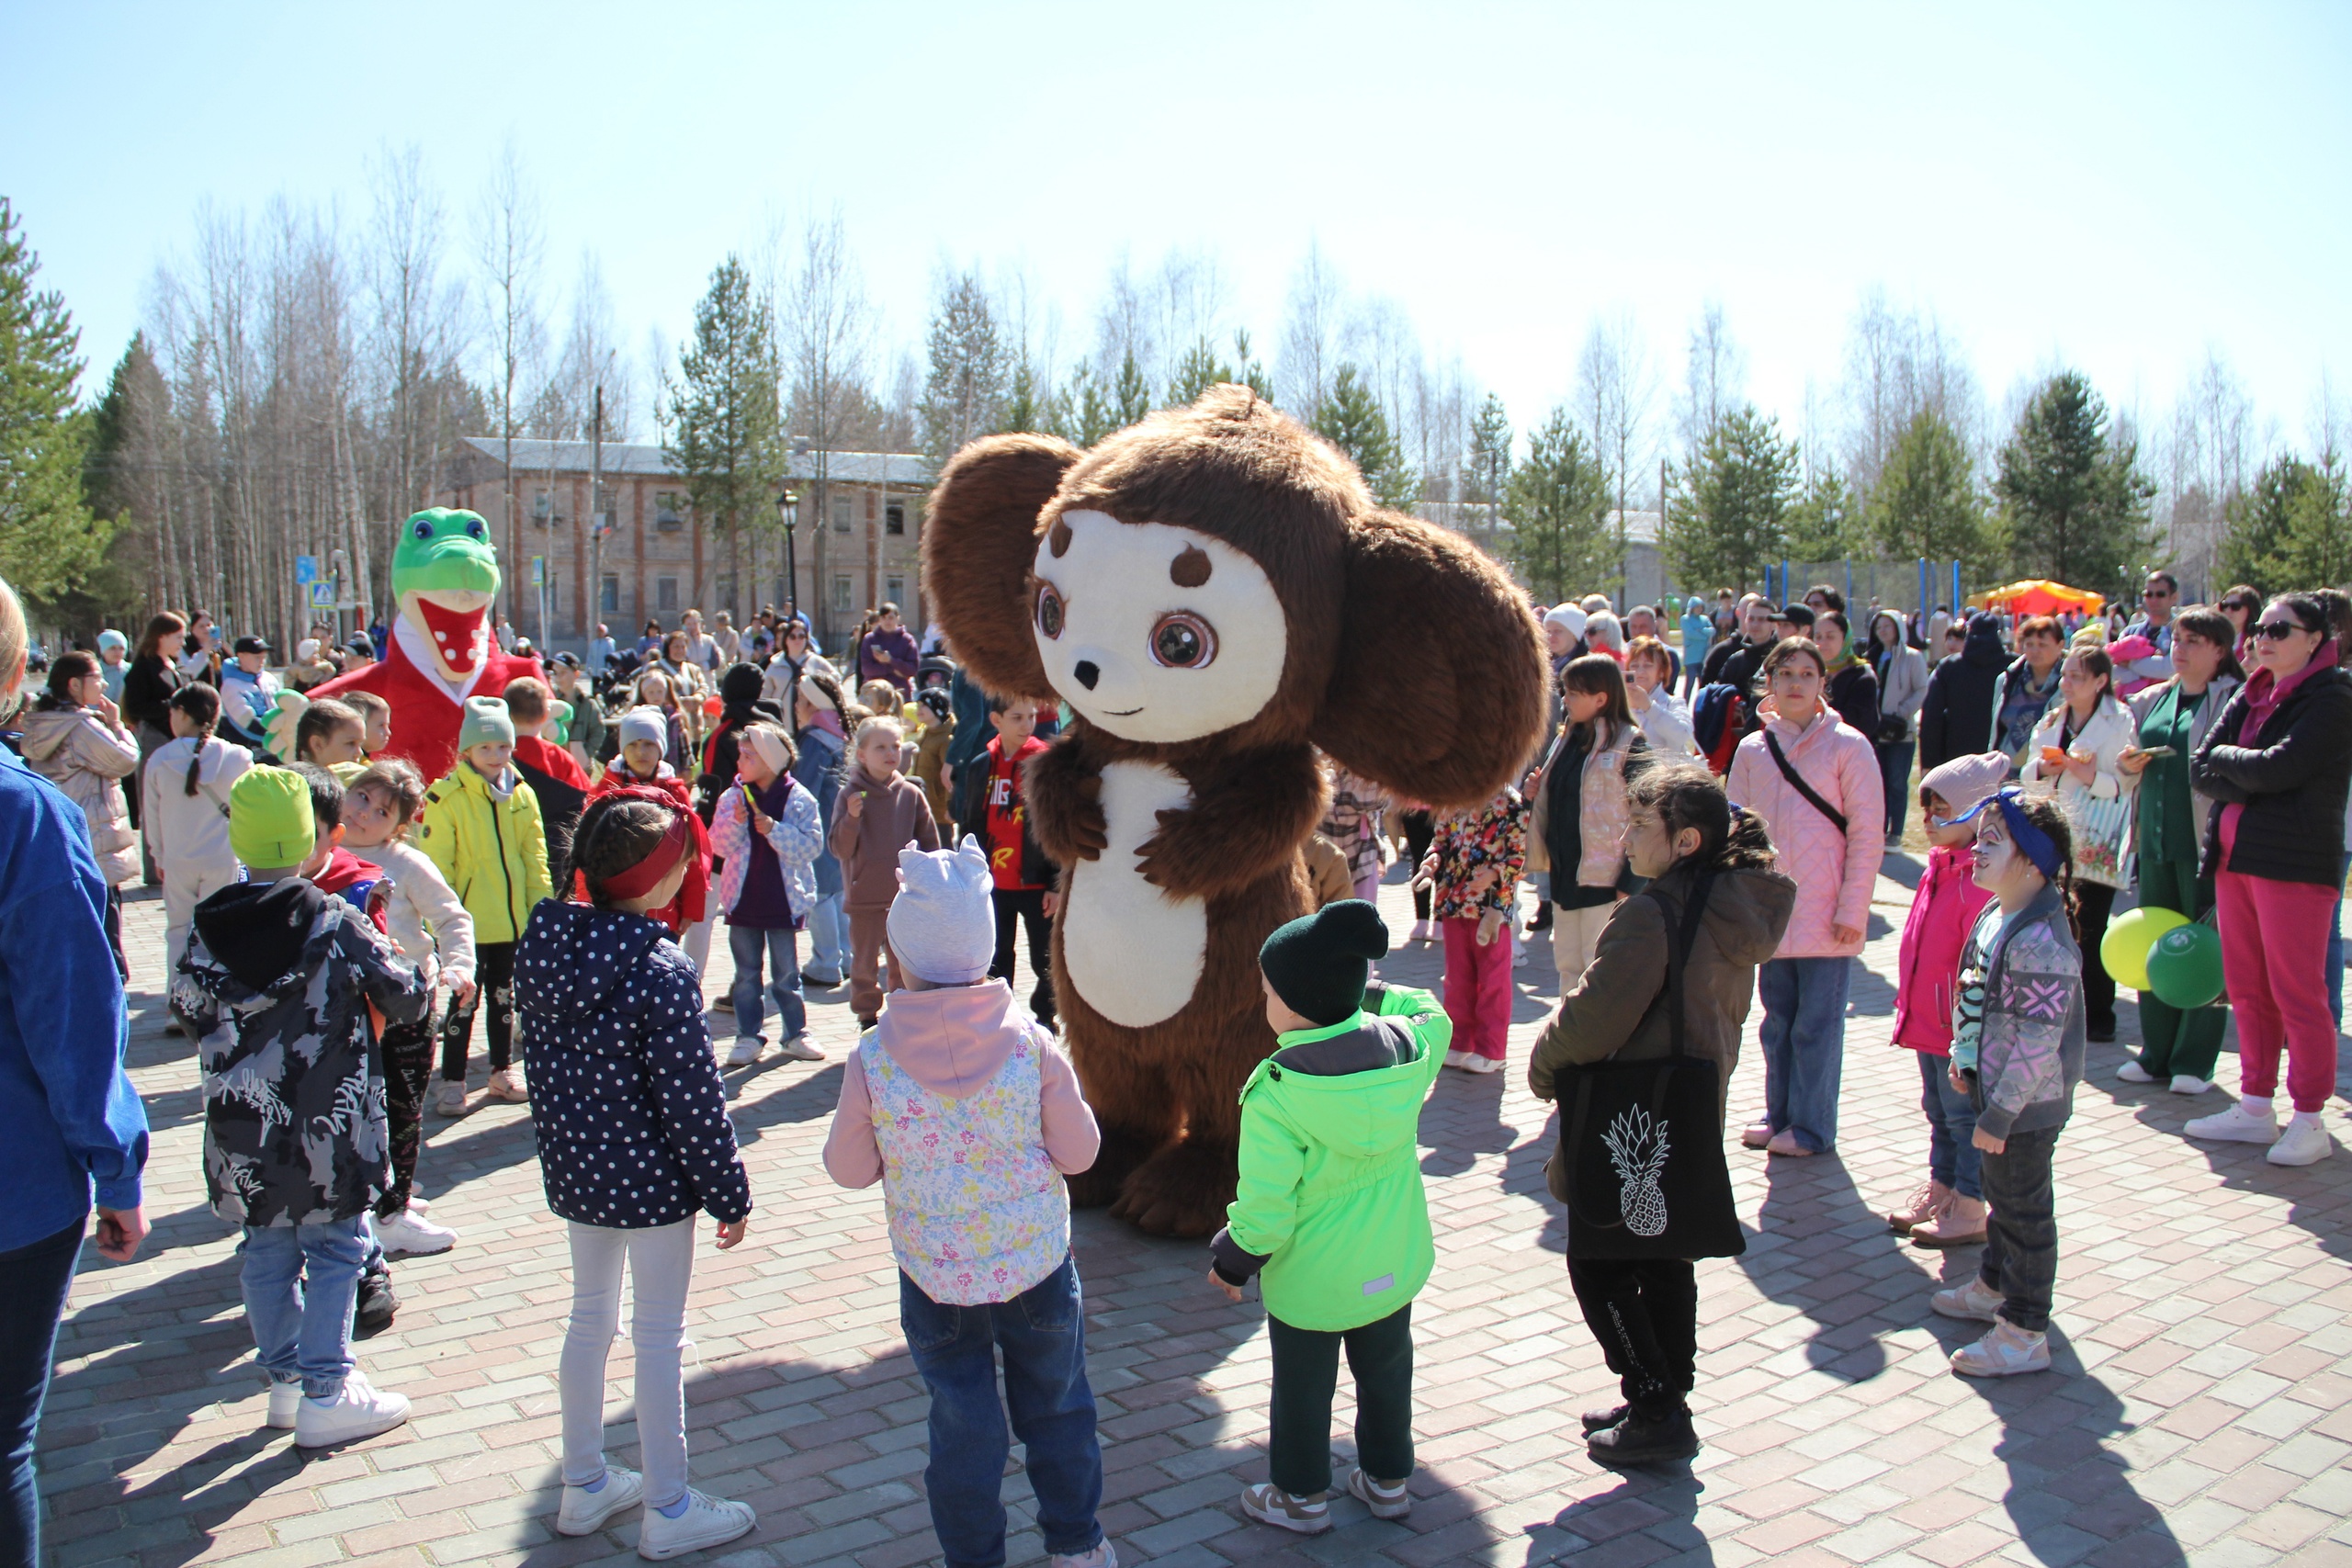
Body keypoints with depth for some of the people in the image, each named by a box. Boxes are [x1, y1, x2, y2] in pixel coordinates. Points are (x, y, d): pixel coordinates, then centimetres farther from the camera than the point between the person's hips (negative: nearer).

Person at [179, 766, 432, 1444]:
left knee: (268, 1253, 17)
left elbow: (188, 1006, 10)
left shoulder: (207, 926, -3)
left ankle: (286, 1378, 29)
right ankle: (326, 1394, 12)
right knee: (335, 1250, 8)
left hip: (242, 1129, 5)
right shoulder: (336, 923, -16)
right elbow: (407, 999, -8)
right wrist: (416, 977, 13)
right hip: (326, 1127, -5)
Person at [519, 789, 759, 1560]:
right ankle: (667, 1512, 21)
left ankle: (584, 1486, 37)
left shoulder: (541, 948, -3)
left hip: (575, 1170, 7)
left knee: (590, 1317, 21)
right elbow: (692, 1100, -20)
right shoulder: (661, 972, -25)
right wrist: (730, 1194, -10)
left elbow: (539, 1061, 8)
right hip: (652, 1180, -7)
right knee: (659, 1339, 7)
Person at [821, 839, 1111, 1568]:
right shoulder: (1031, 1044, -16)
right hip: (1037, 1264, 1)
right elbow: (1078, 1151, -8)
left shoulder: (873, 1059, -18)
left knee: (962, 1421, 17)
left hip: (935, 1275, -1)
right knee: (1057, 1406, 21)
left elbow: (849, 1169, -6)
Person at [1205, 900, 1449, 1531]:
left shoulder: (1275, 1095, -29)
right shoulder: (1406, 1047, -15)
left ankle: (1301, 1497, 34)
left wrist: (1231, 1261, -5)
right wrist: (1367, 991, 10)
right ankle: (1388, 1480, 42)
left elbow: (1266, 1207, -23)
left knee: (1303, 1388, 17)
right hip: (1395, 1266, 5)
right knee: (1386, 1373, 25)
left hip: (1309, 1280, -5)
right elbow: (1434, 1016, 12)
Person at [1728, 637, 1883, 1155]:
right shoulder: (1752, 750, 7)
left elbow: (1867, 833, -6)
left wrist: (1852, 910, -10)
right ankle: (1779, 1114, 25)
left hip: (1826, 917, -4)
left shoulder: (1847, 746, -4)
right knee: (1778, 1021, 12)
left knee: (1817, 1025, 2)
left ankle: (1811, 1127, 12)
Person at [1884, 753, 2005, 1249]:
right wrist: (1910, 1006, 21)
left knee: (1964, 1114, 2)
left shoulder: (1982, 878, -21)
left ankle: (1970, 1211, 13)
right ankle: (1940, 1192, 33)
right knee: (1939, 1111, 20)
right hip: (1928, 1021, 9)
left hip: (1958, 1028, -9)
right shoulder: (1939, 865, 9)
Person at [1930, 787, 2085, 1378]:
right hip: (1995, 1086, 10)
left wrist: (1998, 1115, -23)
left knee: (2023, 1210, 3)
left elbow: (2037, 1043, -27)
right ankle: (1995, 1286, 44)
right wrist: (1965, 1056, 16)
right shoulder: (1995, 916, 2)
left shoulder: (2041, 942, -28)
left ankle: (2025, 1333, 16)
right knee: (2001, 1194, 25)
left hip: (2027, 1103, -9)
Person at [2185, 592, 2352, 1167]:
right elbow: (2200, 770, 7)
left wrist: (2225, 758, -2)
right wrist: (2249, 778, -11)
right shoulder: (2250, 696, 15)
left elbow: (2278, 768, -19)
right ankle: (2255, 1107, 21)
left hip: (2294, 860, -7)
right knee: (2247, 989, 11)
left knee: (2297, 992, -3)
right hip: (2235, 855, 7)